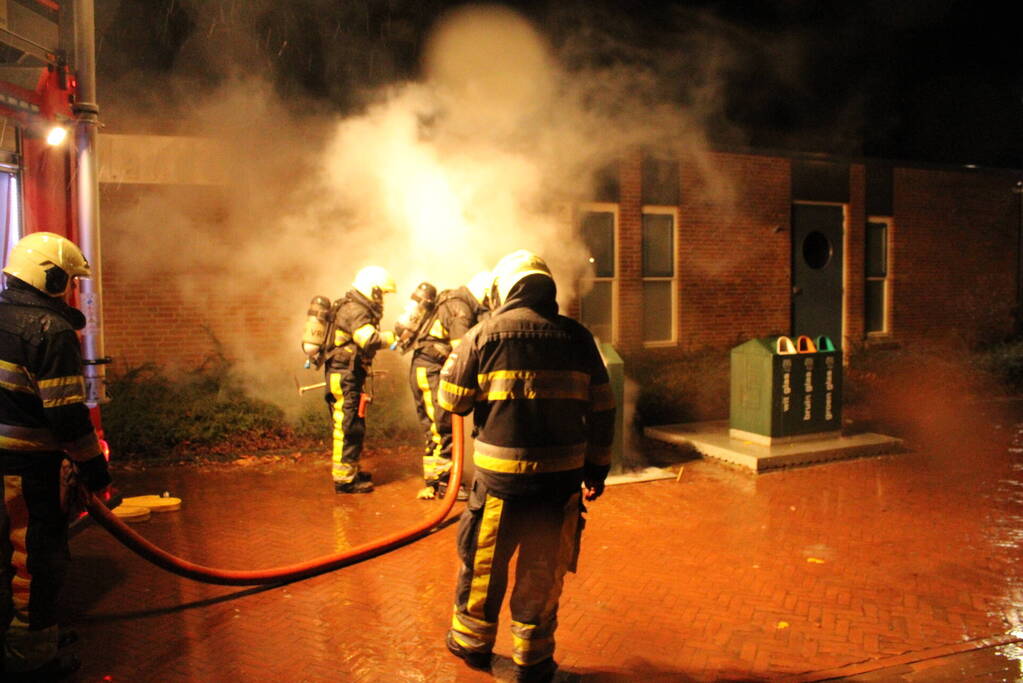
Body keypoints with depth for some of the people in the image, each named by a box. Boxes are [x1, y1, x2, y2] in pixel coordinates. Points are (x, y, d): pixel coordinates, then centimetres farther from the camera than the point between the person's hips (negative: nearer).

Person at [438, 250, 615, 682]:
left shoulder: (485, 334, -6)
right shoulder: (578, 337, 2)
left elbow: (452, 401, 0)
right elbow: (602, 410, 4)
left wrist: (457, 354, 17)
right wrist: (597, 467, 14)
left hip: (502, 477, -2)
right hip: (561, 476, 2)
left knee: (484, 563, 17)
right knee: (543, 571, 15)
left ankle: (473, 642, 36)